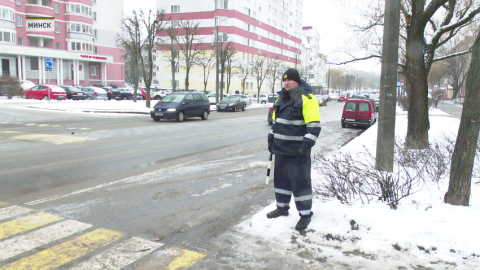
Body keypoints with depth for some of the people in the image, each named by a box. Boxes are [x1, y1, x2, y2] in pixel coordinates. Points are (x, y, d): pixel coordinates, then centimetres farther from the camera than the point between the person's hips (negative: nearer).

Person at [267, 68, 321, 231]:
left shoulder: (307, 98, -12)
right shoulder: (281, 98, 13)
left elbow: (314, 125, -16)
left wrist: (307, 144, -21)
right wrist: (271, 139, 20)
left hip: (297, 151, -8)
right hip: (281, 149, 8)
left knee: (300, 182, -1)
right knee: (281, 178, 16)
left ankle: (305, 214, 11)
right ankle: (282, 207, 32)